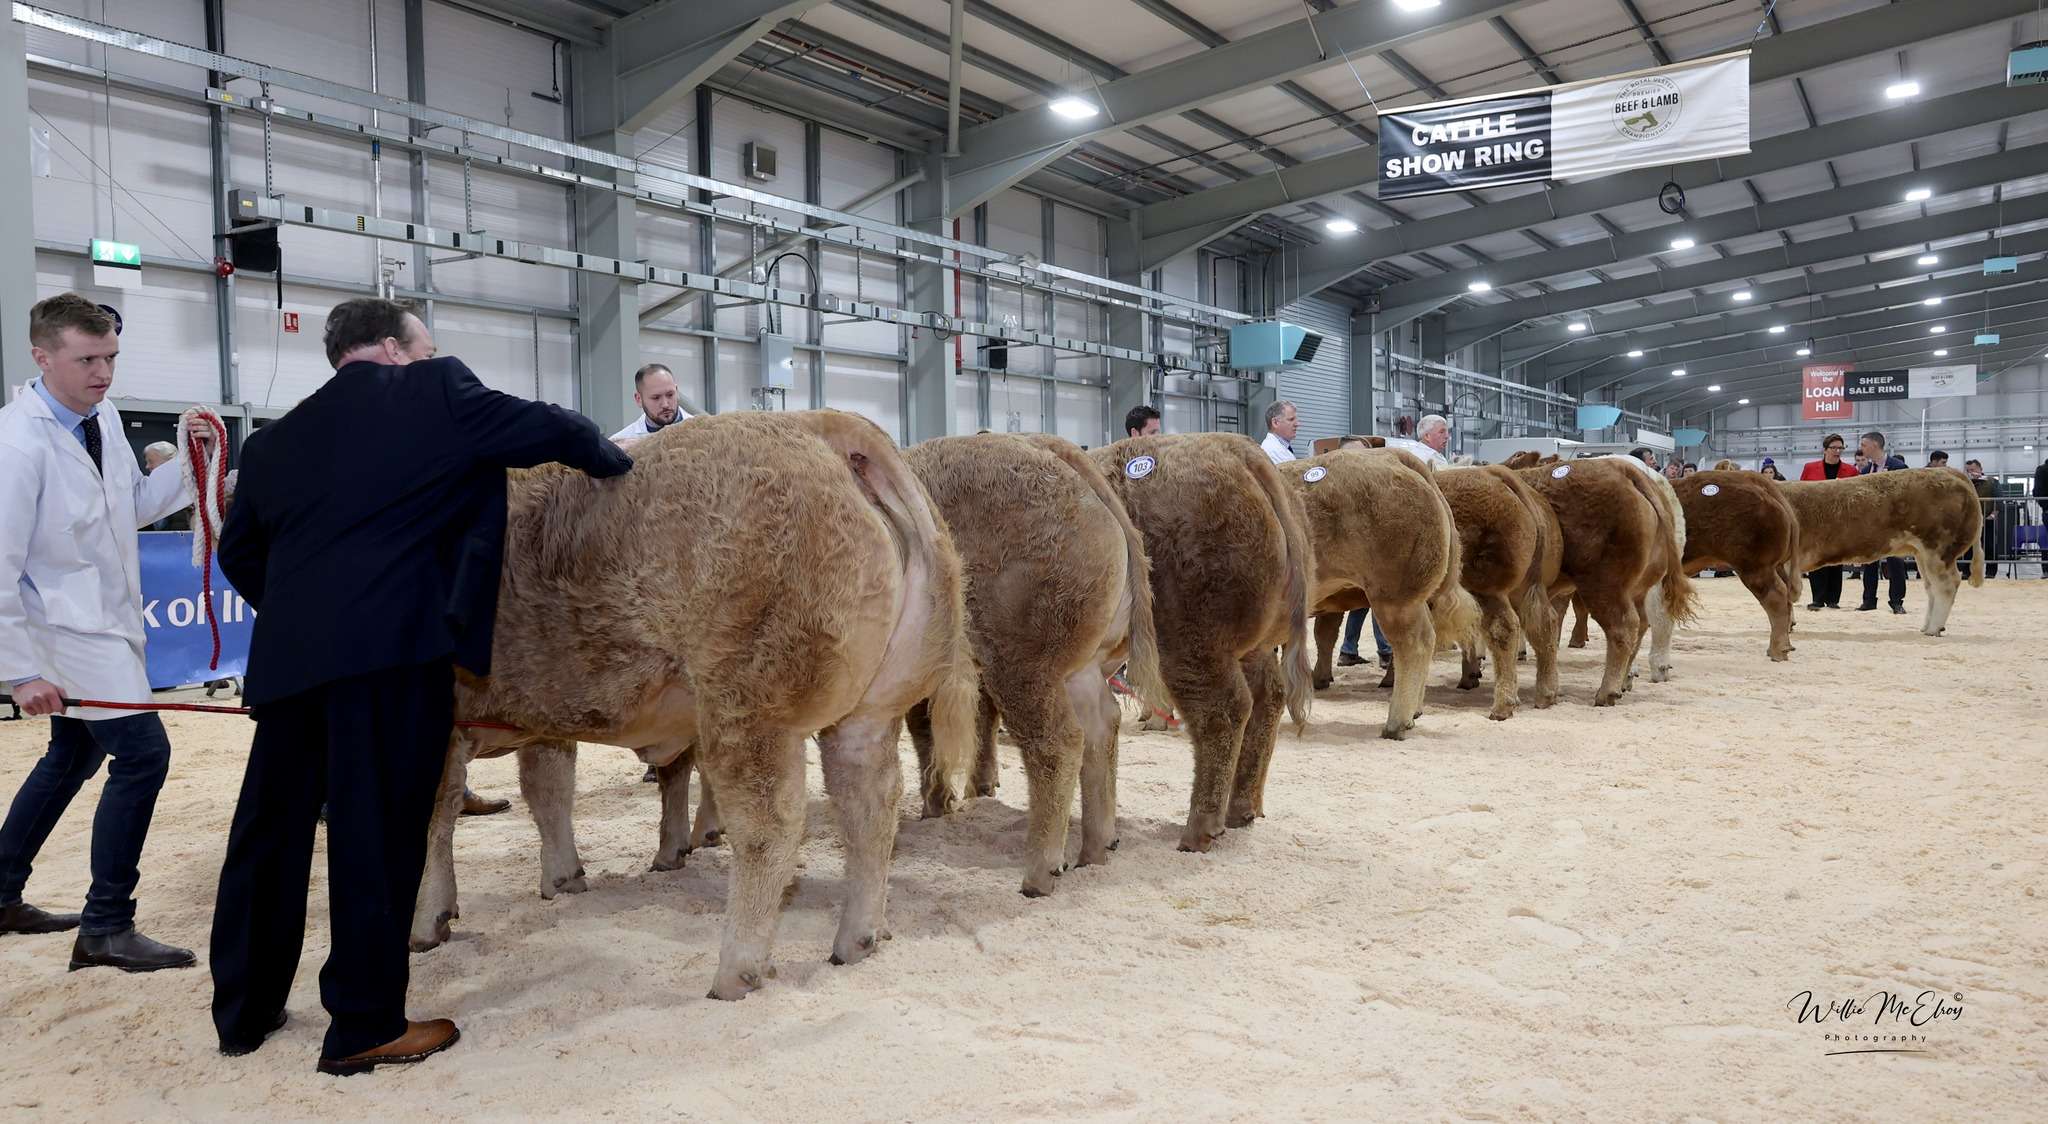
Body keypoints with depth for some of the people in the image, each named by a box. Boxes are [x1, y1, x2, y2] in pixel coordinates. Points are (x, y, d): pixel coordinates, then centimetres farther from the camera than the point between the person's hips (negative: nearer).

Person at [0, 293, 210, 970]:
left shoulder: (103, 416, 1)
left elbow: (135, 505, 13)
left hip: (105, 621, 9)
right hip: (66, 629, -9)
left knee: (74, 755, 21)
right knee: (143, 752, -13)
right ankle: (106, 929, -4)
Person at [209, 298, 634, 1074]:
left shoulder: (273, 441, 20)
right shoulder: (433, 392, 2)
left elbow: (239, 552, 25)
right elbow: (548, 430, 4)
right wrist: (610, 459, 22)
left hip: (286, 656, 7)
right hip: (390, 647, -6)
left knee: (268, 829, 17)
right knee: (379, 833, 1)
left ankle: (243, 1011, 30)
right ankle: (364, 1028, 10)